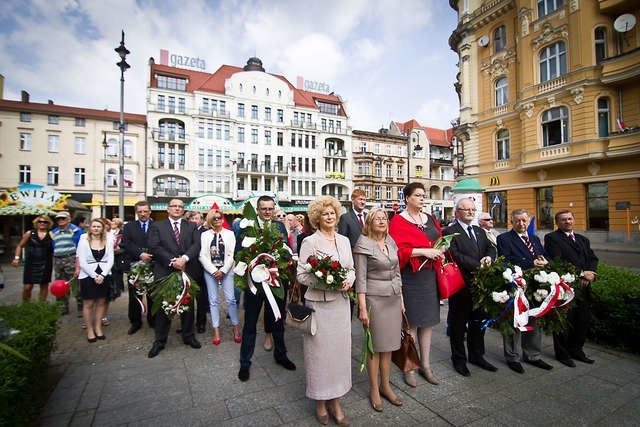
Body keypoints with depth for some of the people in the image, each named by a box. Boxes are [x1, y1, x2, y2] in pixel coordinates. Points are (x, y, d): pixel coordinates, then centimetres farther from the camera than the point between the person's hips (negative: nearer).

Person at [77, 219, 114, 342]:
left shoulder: (108, 241, 6)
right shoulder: (84, 241, -1)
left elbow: (110, 260, 2)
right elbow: (82, 262, -6)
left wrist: (102, 275, -9)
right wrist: (95, 276, -11)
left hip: (104, 276, 2)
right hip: (88, 276, -2)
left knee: (101, 302, 7)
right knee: (88, 304, 3)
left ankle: (98, 328, 19)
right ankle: (89, 330, 14)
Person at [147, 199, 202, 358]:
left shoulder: (191, 226, 10)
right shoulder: (157, 226, 6)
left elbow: (196, 245, -2)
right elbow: (154, 247, -7)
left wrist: (184, 258, -19)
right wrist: (172, 261, -16)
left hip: (187, 271, 2)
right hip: (165, 272, -1)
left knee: (188, 305, 10)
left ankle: (189, 336, 26)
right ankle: (160, 341, 22)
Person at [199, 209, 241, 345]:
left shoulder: (229, 234, 5)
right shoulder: (204, 235, 5)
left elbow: (231, 255, -1)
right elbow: (202, 256, -1)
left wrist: (223, 270, -10)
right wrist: (214, 271, -9)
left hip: (226, 270, -1)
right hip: (210, 271, 1)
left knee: (231, 299, -4)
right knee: (213, 300, 4)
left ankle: (235, 327, 9)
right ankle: (216, 330, 13)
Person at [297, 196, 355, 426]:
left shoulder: (344, 240, 8)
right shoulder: (310, 242, -7)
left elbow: (351, 269, 13)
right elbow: (302, 275, -9)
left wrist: (348, 281, -8)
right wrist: (327, 283, -21)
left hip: (341, 303, 5)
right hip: (319, 305, -4)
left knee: (339, 349, 12)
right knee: (319, 352, 7)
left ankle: (335, 401, 30)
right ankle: (320, 402, 29)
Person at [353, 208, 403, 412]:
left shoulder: (391, 242, 9)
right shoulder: (363, 244, -9)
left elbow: (397, 272, 14)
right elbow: (360, 278, -12)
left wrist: (401, 300, 14)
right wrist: (362, 308, -14)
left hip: (394, 298, 6)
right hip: (374, 299, -6)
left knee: (389, 344, 14)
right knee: (375, 346, 7)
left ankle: (385, 385, 32)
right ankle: (374, 389, 25)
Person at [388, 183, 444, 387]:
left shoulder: (430, 219, 13)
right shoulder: (399, 221, -7)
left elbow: (440, 240, 19)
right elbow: (398, 250, -15)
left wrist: (440, 250, -2)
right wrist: (423, 251, -22)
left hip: (429, 275, 6)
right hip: (410, 276, -6)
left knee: (428, 321, 13)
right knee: (411, 322, 3)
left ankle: (425, 365, 28)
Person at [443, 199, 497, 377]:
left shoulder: (479, 231, 14)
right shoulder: (450, 232, -11)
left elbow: (491, 247, 9)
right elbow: (455, 255, -20)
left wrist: (489, 257, -12)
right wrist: (478, 265, -20)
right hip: (461, 286, -7)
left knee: (478, 322, 18)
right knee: (458, 324, 8)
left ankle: (476, 355, 36)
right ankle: (459, 359, 24)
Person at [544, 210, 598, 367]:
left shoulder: (583, 239, 18)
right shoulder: (552, 238, -5)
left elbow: (593, 259, 10)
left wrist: (589, 273, -9)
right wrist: (581, 274, -16)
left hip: (583, 287, 7)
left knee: (582, 321, 14)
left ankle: (576, 350, 31)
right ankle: (562, 354, 18)